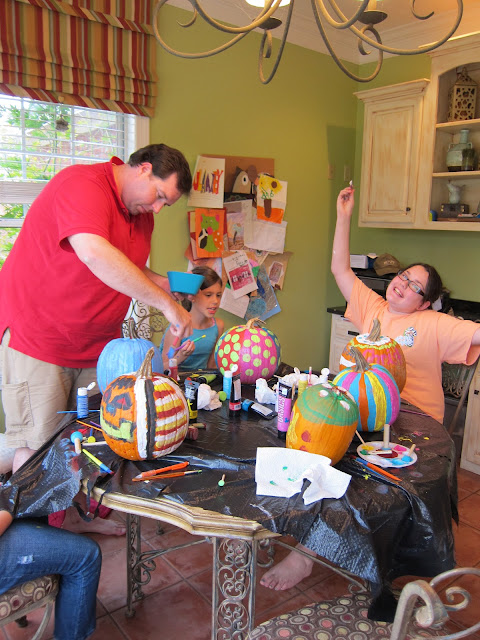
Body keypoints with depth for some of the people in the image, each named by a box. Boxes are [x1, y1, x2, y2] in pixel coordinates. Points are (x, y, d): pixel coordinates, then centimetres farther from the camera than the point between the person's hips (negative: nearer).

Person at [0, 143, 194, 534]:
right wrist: (166, 304, -34)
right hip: (36, 336, -8)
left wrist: (166, 284, 1)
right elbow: (95, 255, -37)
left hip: (96, 345, 8)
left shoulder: (141, 213, 10)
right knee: (38, 447, 1)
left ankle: (80, 516, 31)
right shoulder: (83, 184, -18)